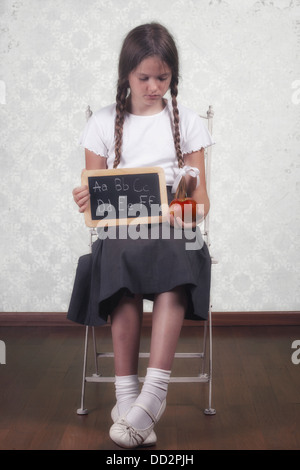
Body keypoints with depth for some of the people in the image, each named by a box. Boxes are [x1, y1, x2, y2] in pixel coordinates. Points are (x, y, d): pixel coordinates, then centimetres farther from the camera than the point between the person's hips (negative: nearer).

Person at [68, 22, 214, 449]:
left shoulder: (187, 121, 13)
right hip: (120, 229, 0)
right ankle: (127, 397, -32)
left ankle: (153, 392, -38)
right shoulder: (104, 123, 13)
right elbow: (94, 194, 11)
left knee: (175, 257, -36)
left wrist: (192, 215, -13)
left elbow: (201, 194, 10)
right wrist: (85, 202, -13)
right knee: (122, 261, -36)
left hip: (173, 228, 0)